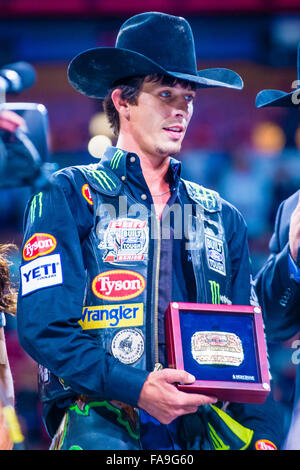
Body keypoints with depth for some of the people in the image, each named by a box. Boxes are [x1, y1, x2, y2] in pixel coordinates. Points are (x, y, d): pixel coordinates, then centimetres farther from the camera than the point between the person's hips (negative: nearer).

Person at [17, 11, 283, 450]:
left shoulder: (221, 217, 20)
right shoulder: (69, 197, 6)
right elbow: (43, 326, -5)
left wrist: (263, 433, 1)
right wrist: (136, 388, -16)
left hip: (202, 425, 4)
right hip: (101, 418, -4)